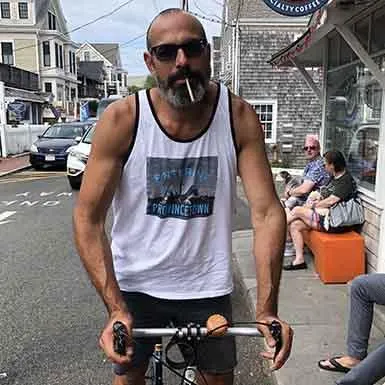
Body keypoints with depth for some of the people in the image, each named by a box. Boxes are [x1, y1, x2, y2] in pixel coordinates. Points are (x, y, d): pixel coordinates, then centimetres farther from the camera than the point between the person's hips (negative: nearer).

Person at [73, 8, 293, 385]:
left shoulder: (238, 117, -13)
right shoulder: (121, 118, -16)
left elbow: (267, 213, -15)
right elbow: (87, 218, -15)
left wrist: (266, 310, -22)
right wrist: (115, 308, -23)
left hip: (208, 286, 1)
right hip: (134, 283, 0)